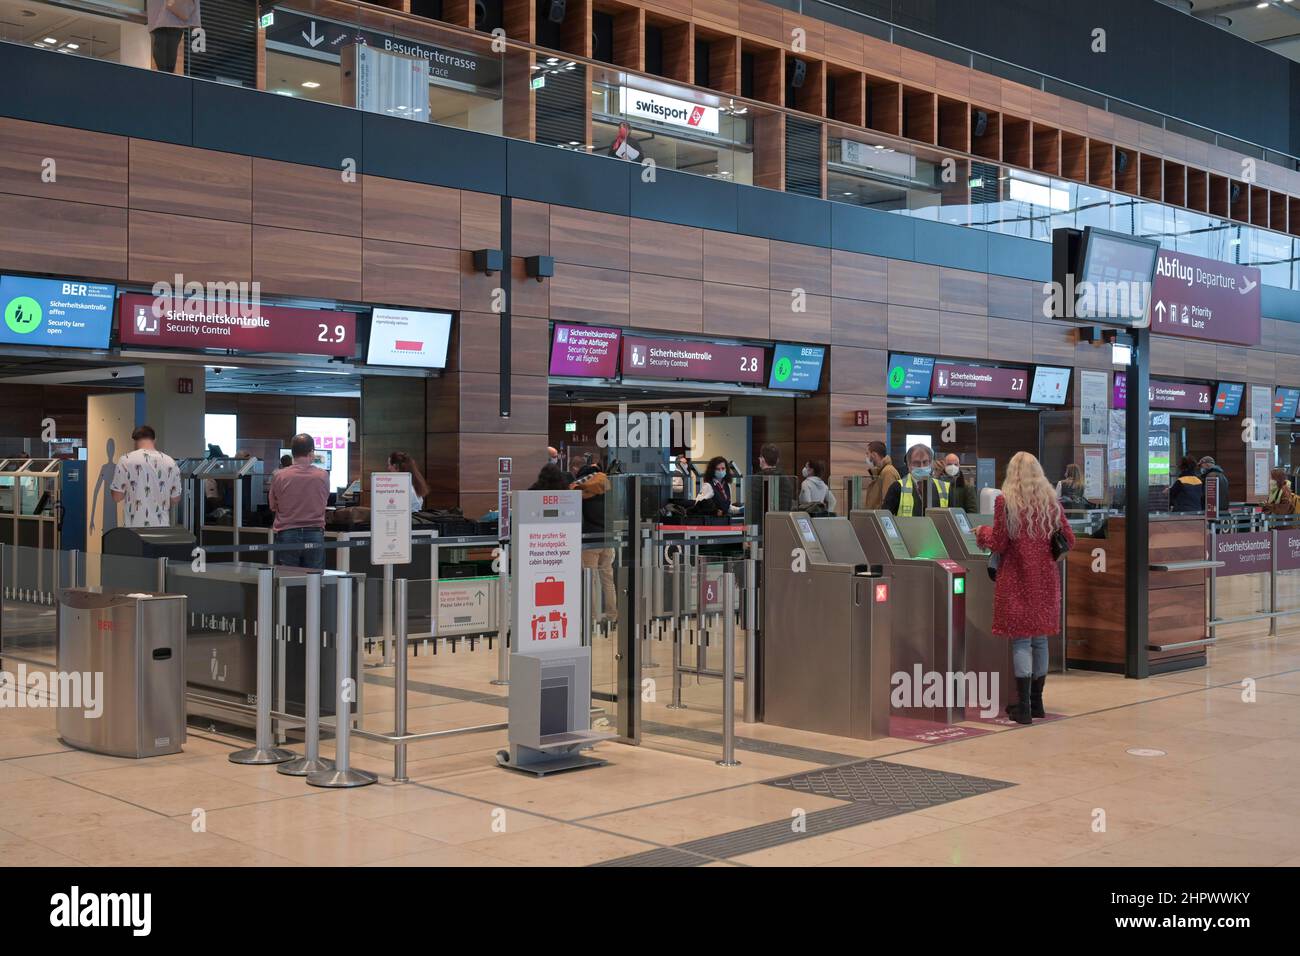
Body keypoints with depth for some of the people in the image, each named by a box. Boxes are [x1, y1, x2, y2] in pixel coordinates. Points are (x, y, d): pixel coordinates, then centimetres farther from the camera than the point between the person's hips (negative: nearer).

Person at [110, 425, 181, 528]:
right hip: (161, 527, 2)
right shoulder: (170, 463, 0)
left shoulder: (126, 460, -7)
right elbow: (175, 499, 7)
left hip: (134, 527, -2)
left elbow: (116, 496, -4)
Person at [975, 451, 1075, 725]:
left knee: (1021, 640, -2)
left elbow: (999, 544, -7)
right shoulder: (1051, 501, 5)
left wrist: (982, 532, 11)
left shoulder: (1005, 501, -7)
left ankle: (1024, 707, -4)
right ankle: (1036, 702, 21)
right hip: (1046, 578, 4)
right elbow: (1069, 541, 8)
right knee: (1040, 639, 13)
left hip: (1017, 579, -4)